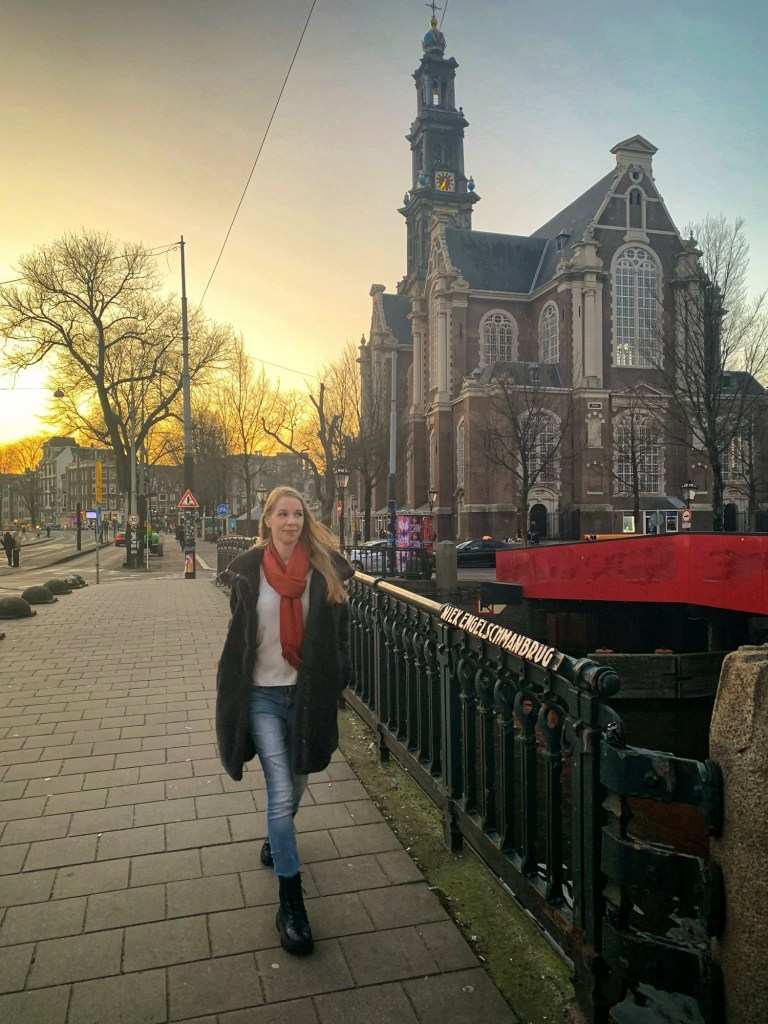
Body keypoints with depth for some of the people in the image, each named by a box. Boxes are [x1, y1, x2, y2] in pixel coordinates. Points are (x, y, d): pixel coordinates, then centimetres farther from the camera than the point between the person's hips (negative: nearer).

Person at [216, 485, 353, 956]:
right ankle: (291, 905, 6)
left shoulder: (325, 567, -5)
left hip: (308, 691, 2)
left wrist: (337, 683, -1)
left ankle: (276, 839, 51)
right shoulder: (248, 569, -5)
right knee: (282, 792, -5)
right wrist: (231, 694, 4)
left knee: (295, 784, 18)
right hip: (263, 693, -1)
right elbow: (238, 634, 4)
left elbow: (339, 630, 2)